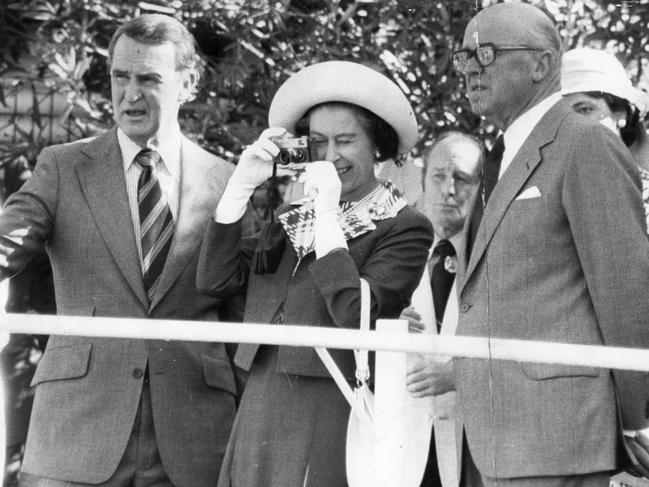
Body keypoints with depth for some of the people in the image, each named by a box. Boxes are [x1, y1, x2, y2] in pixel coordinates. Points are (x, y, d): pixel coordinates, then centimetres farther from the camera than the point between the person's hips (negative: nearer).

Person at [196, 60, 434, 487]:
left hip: (333, 418, -5)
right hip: (259, 416, 5)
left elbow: (357, 318, -15)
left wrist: (328, 214, -12)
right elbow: (215, 281, 5)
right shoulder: (291, 219, 15)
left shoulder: (405, 228, -2)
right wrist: (242, 184, 2)